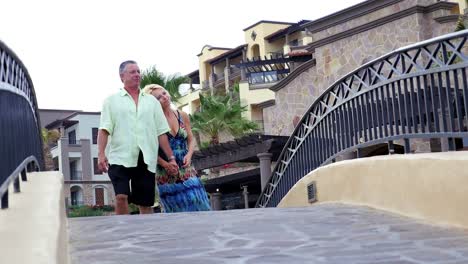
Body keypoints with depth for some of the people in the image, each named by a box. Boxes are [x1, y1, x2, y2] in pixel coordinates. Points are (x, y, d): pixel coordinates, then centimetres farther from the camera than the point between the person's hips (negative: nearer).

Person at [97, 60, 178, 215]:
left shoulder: (152, 102, 17)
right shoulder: (112, 101, 10)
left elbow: (161, 132, 14)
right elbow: (104, 130, 1)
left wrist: (171, 158, 8)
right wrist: (101, 154, -12)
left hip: (147, 161, 3)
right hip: (120, 158, -2)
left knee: (146, 203, 3)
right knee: (121, 197, -17)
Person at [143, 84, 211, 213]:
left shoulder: (182, 116, 5)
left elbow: (191, 139, 11)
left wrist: (189, 155, -7)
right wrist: (165, 164, -17)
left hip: (186, 170, 4)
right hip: (167, 174, -3)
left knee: (197, 205, -6)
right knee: (176, 210, -2)